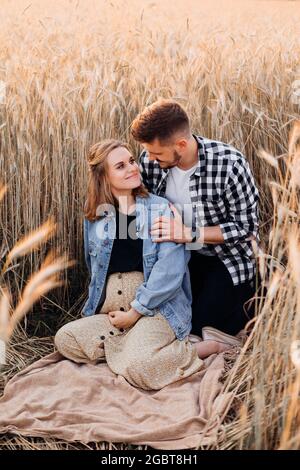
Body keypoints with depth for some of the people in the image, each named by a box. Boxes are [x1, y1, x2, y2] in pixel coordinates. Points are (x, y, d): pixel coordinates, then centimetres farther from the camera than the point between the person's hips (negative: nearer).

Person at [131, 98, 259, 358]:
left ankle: (246, 300, 16)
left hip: (226, 257, -5)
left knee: (203, 325, -13)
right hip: (178, 256, 5)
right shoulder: (149, 160, -13)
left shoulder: (229, 163, -26)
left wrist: (190, 234, -29)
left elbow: (246, 227, -19)